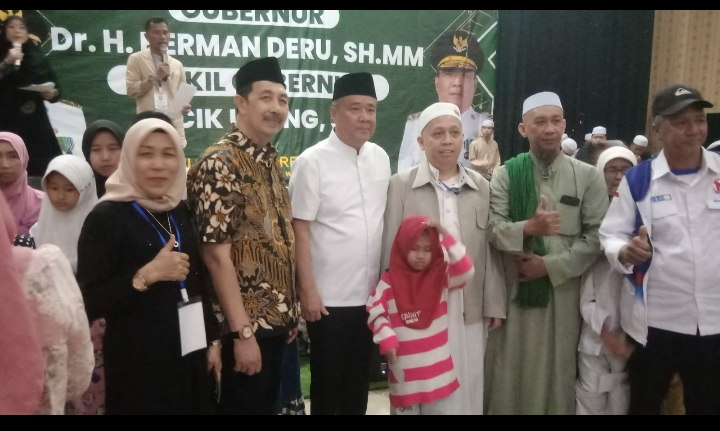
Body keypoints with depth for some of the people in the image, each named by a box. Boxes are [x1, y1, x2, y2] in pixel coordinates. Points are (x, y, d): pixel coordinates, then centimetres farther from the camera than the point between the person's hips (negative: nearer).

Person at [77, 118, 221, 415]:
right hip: (138, 362, -5)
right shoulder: (106, 217, -10)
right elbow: (88, 304, -14)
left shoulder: (181, 213, 6)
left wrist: (212, 340, 10)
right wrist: (146, 275, -23)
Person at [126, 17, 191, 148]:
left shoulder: (177, 64, 16)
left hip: (174, 126, 4)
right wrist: (154, 77, -12)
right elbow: (131, 90, -4)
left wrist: (185, 106, 0)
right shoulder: (136, 59, 4)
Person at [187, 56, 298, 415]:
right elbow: (217, 254, -20)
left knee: (267, 407, 20)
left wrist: (289, 312, 14)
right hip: (245, 326, -8)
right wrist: (242, 332, -21)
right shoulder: (220, 164, -16)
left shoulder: (271, 162, 9)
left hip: (275, 321, 8)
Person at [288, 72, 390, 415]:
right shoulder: (312, 161, -12)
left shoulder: (380, 158, 4)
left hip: (371, 293, 5)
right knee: (327, 380, 12)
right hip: (329, 296, -5)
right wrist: (307, 290, -14)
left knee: (359, 377, 19)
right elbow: (300, 231, -12)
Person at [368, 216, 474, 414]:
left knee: (437, 408, 15)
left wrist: (447, 237, -22)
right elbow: (375, 313, -2)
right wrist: (387, 339, -16)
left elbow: (466, 271, -19)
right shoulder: (389, 281, -6)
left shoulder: (441, 275, -3)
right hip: (405, 371, -1)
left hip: (437, 369, 2)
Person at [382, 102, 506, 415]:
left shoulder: (482, 186, 6)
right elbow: (390, 251, -2)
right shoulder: (401, 185, -2)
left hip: (469, 311, 3)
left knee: (466, 389, 13)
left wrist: (494, 305, 6)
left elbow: (491, 250, 7)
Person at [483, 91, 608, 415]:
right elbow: (492, 228, -6)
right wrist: (528, 228, -24)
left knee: (556, 371, 11)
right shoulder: (506, 175, 2)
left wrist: (551, 265, -12)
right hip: (512, 288, 0)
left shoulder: (588, 176, 1)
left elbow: (596, 237, -4)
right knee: (510, 372, 8)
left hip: (562, 290, 0)